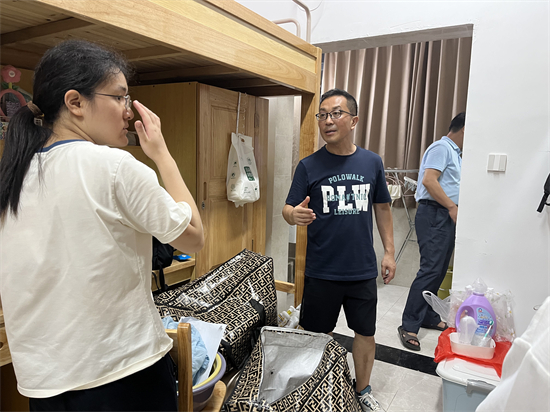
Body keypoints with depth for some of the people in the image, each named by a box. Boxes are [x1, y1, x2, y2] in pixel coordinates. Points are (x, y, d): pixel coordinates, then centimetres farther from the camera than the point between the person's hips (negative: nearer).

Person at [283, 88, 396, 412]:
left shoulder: (372, 163, 1)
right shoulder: (309, 166, -6)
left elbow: (382, 207, 9)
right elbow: (288, 209, -7)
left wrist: (389, 251, 7)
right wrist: (295, 215, -31)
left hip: (363, 270, 2)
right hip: (322, 272, -2)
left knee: (365, 332, 17)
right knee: (318, 335, 13)